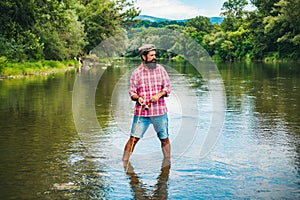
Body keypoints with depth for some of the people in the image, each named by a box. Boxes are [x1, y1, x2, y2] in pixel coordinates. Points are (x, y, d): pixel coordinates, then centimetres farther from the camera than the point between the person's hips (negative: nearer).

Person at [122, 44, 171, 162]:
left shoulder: (160, 69, 7)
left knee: (164, 139, 9)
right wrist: (137, 98, -17)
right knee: (134, 138, -4)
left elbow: (167, 87, 6)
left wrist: (159, 95, -14)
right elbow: (132, 92, 5)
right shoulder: (136, 73, 3)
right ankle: (124, 162, 5)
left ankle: (167, 161, 26)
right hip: (142, 112, -1)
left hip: (160, 111, 1)